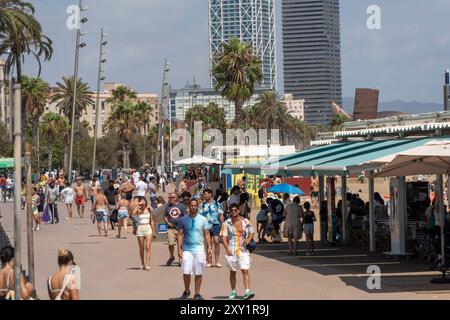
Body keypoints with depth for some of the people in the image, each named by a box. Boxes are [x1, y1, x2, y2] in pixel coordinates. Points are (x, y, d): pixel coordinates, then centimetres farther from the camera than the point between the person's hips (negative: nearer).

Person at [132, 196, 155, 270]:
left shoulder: (148, 209, 6)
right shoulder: (138, 210, -2)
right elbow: (133, 214, -27)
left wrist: (153, 231, 12)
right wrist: (138, 205, -23)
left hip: (148, 228, 1)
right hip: (140, 229, -1)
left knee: (148, 247, -10)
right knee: (141, 249, 8)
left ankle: (148, 265, -14)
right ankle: (142, 264, 24)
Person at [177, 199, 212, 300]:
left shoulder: (203, 219, 4)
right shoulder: (183, 219, 4)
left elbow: (207, 234, 6)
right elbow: (180, 234, 4)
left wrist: (209, 247, -3)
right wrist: (179, 248, -4)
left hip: (199, 248, 0)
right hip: (187, 249, 0)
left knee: (199, 273, 0)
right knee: (186, 272, -7)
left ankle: (197, 294, 10)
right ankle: (186, 291, 14)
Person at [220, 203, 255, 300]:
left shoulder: (245, 221, 3)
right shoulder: (226, 223, -1)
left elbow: (251, 232, 14)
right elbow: (224, 237, -4)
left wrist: (249, 239, -8)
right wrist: (227, 249, -16)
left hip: (243, 250, 0)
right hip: (231, 251, 0)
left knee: (245, 270, -10)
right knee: (232, 272, 10)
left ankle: (247, 291, -15)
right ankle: (233, 292, 20)